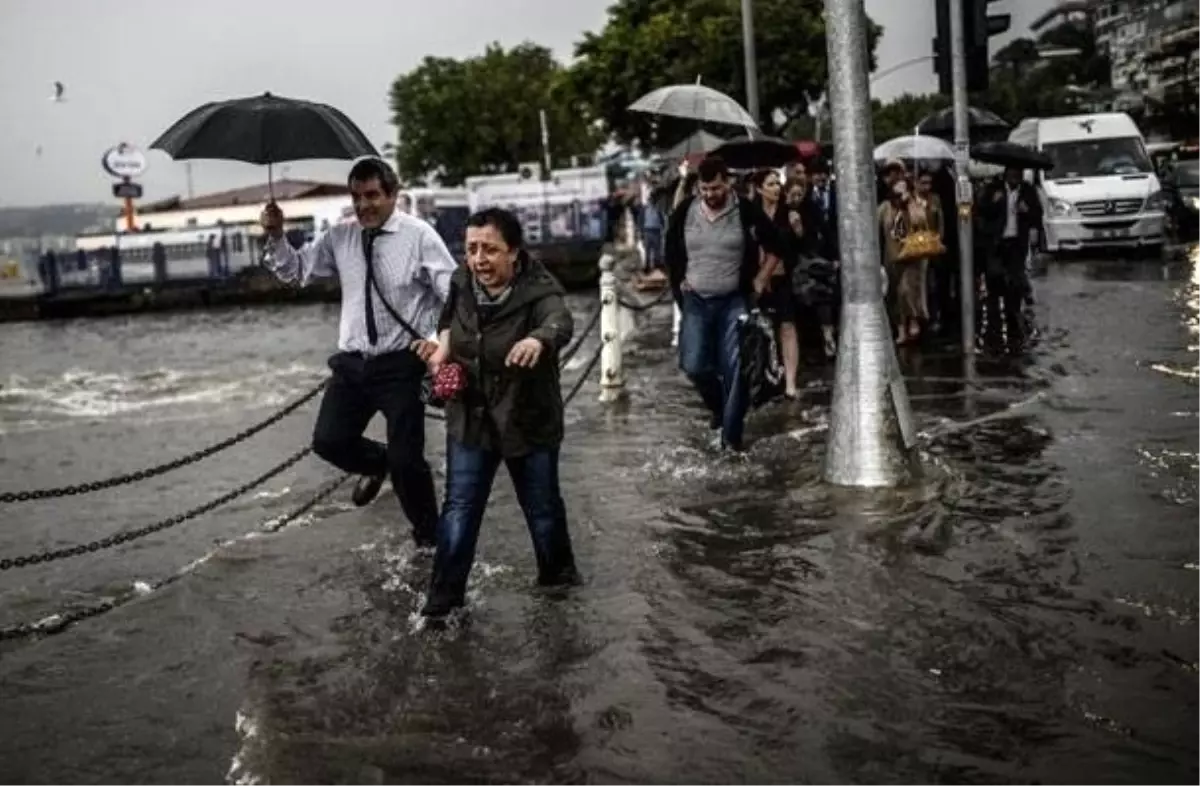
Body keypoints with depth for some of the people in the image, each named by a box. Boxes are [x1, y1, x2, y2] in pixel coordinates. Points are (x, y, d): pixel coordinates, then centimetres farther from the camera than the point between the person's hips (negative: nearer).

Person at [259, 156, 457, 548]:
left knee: (406, 460, -1)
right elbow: (296, 271, 13)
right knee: (329, 441, 4)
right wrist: (276, 236, -4)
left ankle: (429, 536, 24)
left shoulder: (419, 236, -10)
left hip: (402, 364, -5)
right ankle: (378, 462, 39)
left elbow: (456, 292, -10)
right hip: (352, 362, 5)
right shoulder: (339, 238, 4)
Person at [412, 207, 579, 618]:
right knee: (459, 509, 3)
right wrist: (443, 344, -4)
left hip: (528, 422, -3)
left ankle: (558, 572, 39)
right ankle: (444, 594, 13)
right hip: (470, 420, 3)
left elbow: (560, 323, -47)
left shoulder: (538, 291, -24)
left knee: (542, 506, 15)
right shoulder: (462, 283, -7)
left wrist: (538, 339, -69)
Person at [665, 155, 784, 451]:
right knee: (693, 365, -3)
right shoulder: (685, 211, -2)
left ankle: (731, 432, 3)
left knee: (735, 367, -6)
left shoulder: (746, 212, -10)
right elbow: (671, 251, 14)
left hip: (734, 300, -2)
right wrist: (680, 280, 5)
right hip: (696, 300, 2)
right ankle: (718, 405, 27)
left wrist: (759, 281, -1)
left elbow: (775, 247, 3)